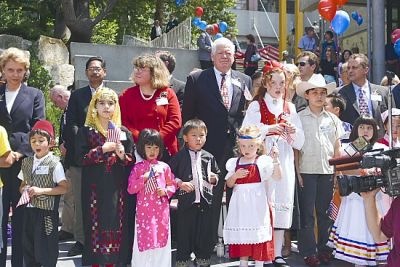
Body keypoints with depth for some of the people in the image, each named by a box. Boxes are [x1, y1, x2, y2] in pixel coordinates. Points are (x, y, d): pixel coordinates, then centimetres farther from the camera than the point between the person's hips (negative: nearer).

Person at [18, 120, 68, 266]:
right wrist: (23, 190, -5)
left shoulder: (54, 163, -9)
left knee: (46, 249, 1)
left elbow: (64, 188, -12)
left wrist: (42, 190, -19)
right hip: (29, 210, 6)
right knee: (28, 248, 14)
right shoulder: (26, 162, 9)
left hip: (47, 212, -6)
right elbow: (22, 185, 18)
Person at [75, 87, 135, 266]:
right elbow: (80, 158, -6)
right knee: (96, 227, 0)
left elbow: (132, 162, 8)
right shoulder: (86, 131, 4)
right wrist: (102, 149, -14)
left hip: (118, 189, 2)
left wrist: (122, 155, -12)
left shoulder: (124, 132, 8)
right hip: (95, 189, -1)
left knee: (116, 226, 2)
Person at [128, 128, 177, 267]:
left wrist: (166, 191, -9)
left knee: (161, 240, 5)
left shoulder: (164, 167, 5)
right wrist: (144, 178, -13)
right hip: (144, 210, -1)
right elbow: (130, 189, -3)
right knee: (144, 240, 2)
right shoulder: (137, 168, 2)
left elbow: (173, 185, 10)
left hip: (161, 210, 1)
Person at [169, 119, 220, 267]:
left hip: (205, 200, 3)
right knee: (185, 232, 4)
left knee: (205, 232, 9)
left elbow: (217, 173, 18)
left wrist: (214, 179, -3)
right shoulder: (179, 156, -1)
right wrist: (180, 183, -13)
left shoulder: (209, 157, 8)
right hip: (186, 200, -3)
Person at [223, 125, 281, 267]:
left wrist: (275, 160, -24)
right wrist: (235, 175, -11)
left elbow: (277, 177, -12)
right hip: (241, 204, 4)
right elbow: (229, 184, 8)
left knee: (258, 234, 1)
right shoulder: (235, 162, 7)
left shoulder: (263, 161, -4)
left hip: (257, 204, -4)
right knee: (241, 235, 11)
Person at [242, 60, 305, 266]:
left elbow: (300, 142, 14)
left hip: (284, 162, 4)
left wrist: (293, 132, -6)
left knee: (282, 203, 2)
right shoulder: (256, 106, 5)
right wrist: (269, 129, -17)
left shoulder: (290, 108, 16)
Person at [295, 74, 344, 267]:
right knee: (307, 212, 1)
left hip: (327, 171, 3)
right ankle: (308, 251, 9)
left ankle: (324, 248, 20)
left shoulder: (333, 119, 10)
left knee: (325, 211, 9)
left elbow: (337, 148, 12)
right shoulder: (299, 118, 0)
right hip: (306, 171, -3)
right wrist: (297, 172, -6)